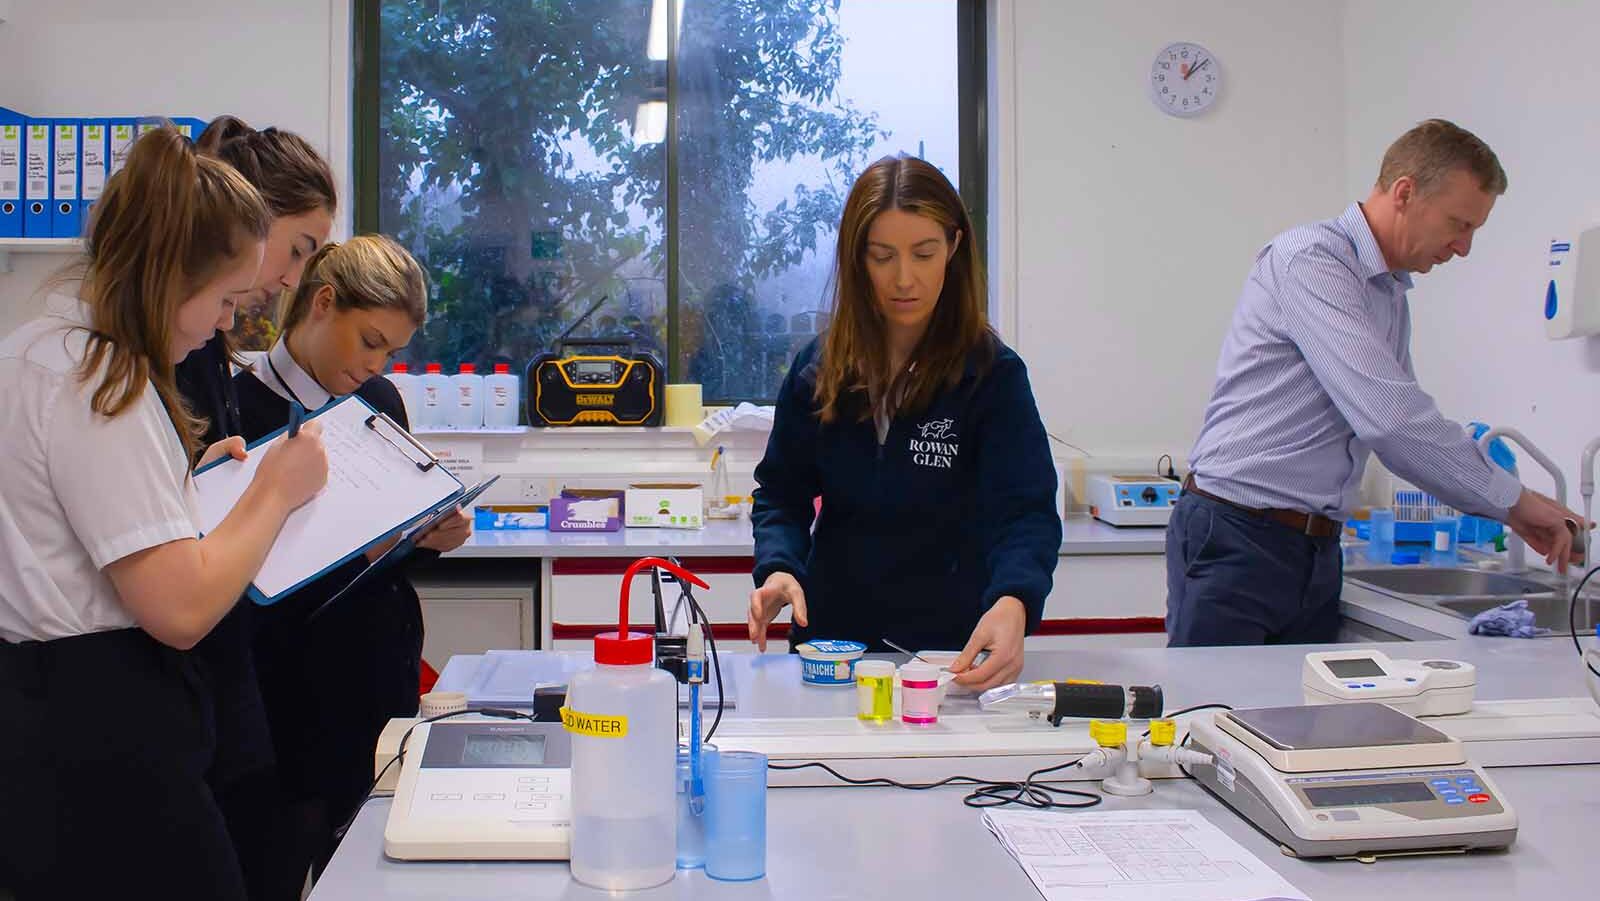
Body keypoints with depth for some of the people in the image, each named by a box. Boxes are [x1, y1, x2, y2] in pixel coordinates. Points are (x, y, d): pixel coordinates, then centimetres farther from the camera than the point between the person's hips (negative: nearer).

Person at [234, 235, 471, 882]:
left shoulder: (380, 401, 8)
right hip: (294, 699, -6)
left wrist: (434, 536, -1)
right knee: (277, 871, 3)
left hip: (385, 677, 6)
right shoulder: (241, 409, -12)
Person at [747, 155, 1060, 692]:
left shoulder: (992, 375, -8)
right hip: (832, 637, 2)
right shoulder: (818, 370, 1)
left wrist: (1013, 603, -37)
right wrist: (778, 567, -14)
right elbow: (781, 492, 7)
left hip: (949, 644, -2)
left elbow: (1025, 512, -17)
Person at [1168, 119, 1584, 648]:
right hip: (1236, 541, -9)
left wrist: (1505, 512, 11)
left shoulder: (1393, 294, 17)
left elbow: (1402, 425, 23)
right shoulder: (1311, 259, -14)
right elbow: (1388, 416, -23)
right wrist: (1511, 500, -12)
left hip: (1315, 552, 9)